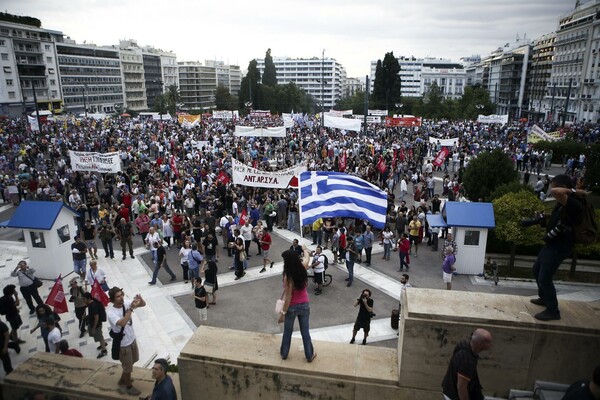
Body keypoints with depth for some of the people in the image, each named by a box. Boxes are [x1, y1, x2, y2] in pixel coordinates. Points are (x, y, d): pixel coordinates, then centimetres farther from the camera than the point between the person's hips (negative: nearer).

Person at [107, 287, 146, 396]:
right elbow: (122, 323, -45)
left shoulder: (126, 303, -11)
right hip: (123, 344, -7)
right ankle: (129, 387, 38)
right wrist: (131, 308, -46)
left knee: (131, 362, 28)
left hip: (132, 339, 7)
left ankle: (122, 380, 51)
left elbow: (143, 304, -7)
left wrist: (140, 299, -29)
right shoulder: (111, 313, -29)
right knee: (128, 367, 14)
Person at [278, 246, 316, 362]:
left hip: (292, 307, -4)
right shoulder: (302, 268, -12)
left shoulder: (288, 276, -27)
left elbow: (288, 297, -23)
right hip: (304, 305, 4)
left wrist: (283, 313, -15)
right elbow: (307, 258, 12)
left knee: (287, 332, 19)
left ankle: (284, 353, 38)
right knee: (305, 332, 19)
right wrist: (305, 249, 32)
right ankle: (309, 355, 31)